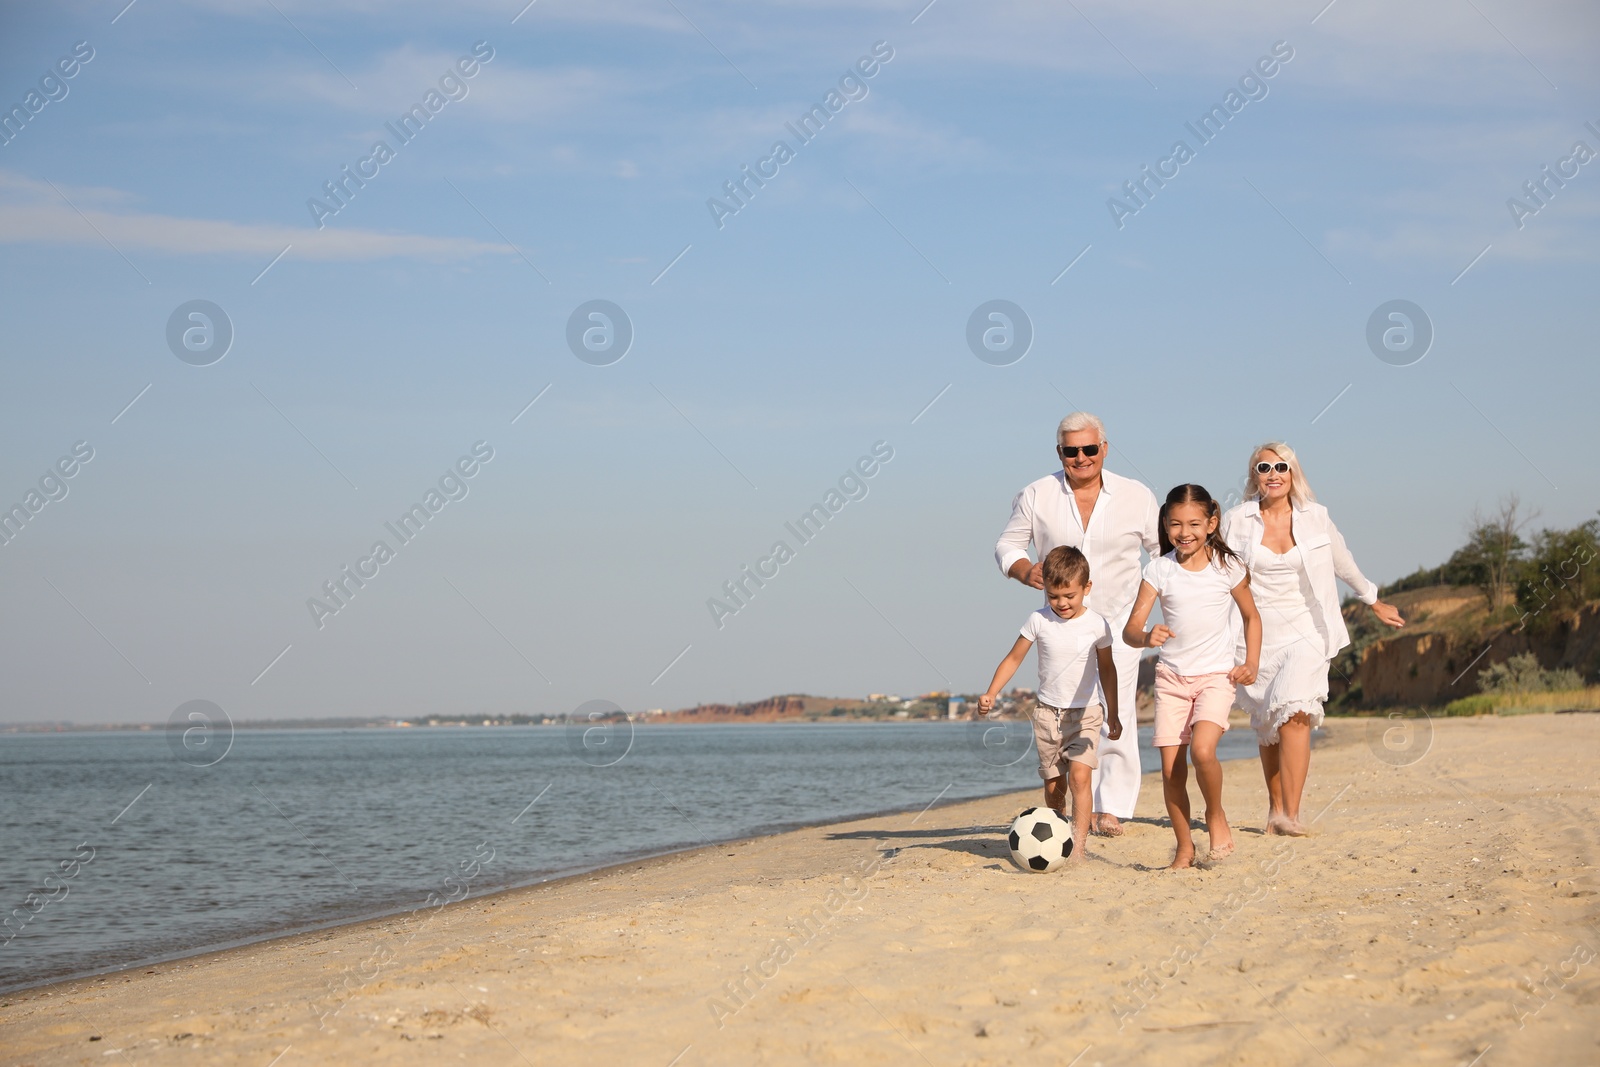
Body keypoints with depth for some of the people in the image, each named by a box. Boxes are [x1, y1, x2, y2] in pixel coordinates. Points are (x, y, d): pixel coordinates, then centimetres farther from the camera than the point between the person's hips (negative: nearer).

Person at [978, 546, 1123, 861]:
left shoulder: (1097, 624, -5)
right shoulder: (1038, 621, -5)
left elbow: (1106, 668, 8)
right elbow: (1014, 658, 2)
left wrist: (1112, 714, 13)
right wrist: (991, 694, -9)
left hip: (1085, 713, -2)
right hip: (1047, 713, 2)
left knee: (1079, 775, -19)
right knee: (1053, 785, 7)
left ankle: (1078, 844, -20)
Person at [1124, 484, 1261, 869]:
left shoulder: (1228, 567, -2)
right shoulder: (1159, 570, -2)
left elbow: (1251, 617, 13)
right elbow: (1130, 629, -7)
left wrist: (1251, 664, 0)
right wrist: (1146, 637, -30)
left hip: (1216, 676, -2)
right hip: (1171, 677, 2)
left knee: (1202, 750, -25)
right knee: (1171, 768, -2)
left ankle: (1216, 815, 2)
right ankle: (1184, 845, 15)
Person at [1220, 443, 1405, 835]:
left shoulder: (1315, 517, 3)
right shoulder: (1236, 521, 1)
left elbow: (1343, 563, 20)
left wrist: (1374, 601, 32)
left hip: (1306, 633, -1)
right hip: (1256, 637, 1)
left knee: (1294, 713, -20)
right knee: (1268, 727, 7)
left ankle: (1291, 814, -23)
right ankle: (1275, 807, 26)